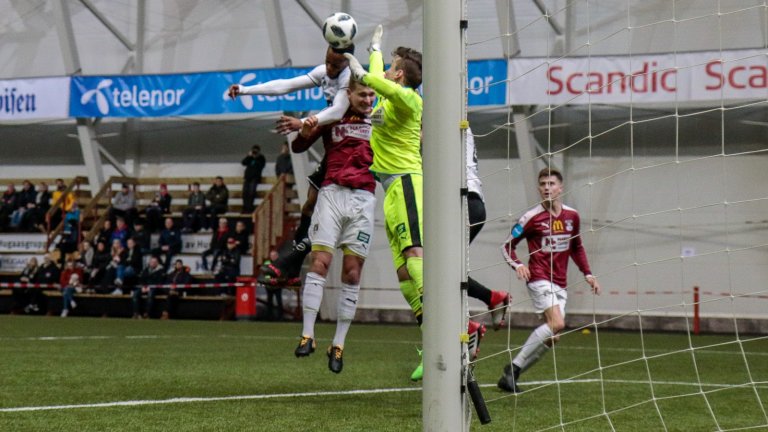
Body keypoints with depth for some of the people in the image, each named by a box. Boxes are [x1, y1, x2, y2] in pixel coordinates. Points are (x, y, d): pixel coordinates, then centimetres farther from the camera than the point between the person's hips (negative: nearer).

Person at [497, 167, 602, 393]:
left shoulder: (572, 216, 9)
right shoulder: (532, 217, -6)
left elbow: (576, 248, 24)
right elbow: (507, 246, -2)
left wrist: (587, 274, 15)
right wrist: (517, 265, -20)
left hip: (559, 284, 6)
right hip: (539, 279, -6)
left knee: (552, 336, 0)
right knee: (556, 324, -25)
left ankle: (511, 375, 9)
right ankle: (514, 367, -17)